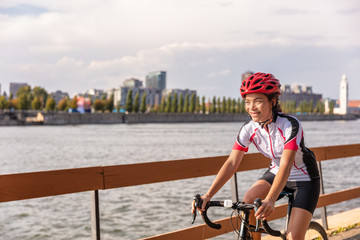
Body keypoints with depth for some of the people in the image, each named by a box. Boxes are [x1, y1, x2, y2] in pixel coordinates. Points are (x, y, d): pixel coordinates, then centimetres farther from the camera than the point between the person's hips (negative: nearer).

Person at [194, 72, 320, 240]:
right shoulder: (248, 129, -14)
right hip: (275, 173, 4)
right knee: (248, 201, -25)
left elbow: (285, 166, -39)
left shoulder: (290, 125, -29)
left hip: (304, 179, -4)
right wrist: (208, 195, -30)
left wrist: (270, 199, -53)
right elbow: (231, 163, -19)